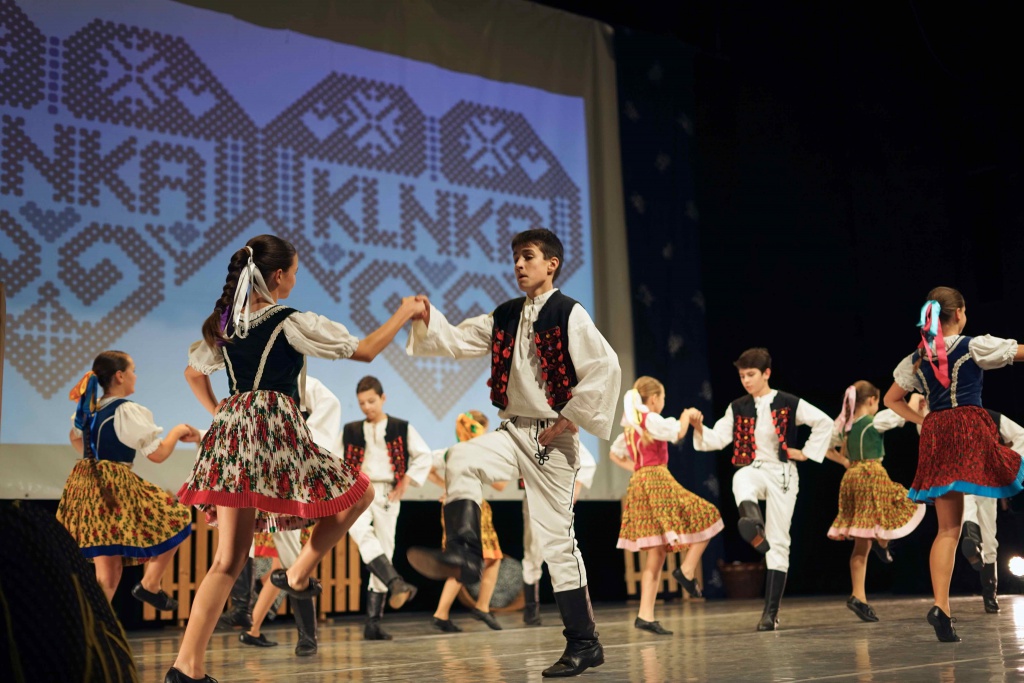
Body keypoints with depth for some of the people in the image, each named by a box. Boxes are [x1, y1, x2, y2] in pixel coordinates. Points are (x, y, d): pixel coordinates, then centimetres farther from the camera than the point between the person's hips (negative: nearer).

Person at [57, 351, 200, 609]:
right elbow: (158, 453, -12)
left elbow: (75, 437, 33)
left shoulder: (90, 408, 13)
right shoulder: (127, 411, -11)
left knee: (106, 568, 9)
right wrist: (178, 430, 3)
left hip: (85, 484, 8)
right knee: (175, 521, 8)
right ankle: (149, 586, 8)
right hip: (116, 489, -8)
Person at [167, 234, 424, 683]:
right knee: (358, 492, 14)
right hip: (275, 433, -7)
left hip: (232, 431, 7)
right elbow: (365, 350, -2)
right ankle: (299, 575, 11)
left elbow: (193, 372, 28)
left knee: (228, 559, 8)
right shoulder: (292, 323, -6)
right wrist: (405, 312, 10)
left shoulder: (223, 322, 13)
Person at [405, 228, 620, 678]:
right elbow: (456, 341, 7)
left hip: (551, 437, -6)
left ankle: (583, 642, 8)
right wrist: (425, 318, -11)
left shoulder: (568, 315, -10)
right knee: (462, 460, -21)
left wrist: (570, 421, -16)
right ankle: (463, 553, -18)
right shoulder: (505, 318, 11)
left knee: (556, 535, -2)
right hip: (512, 431, 6)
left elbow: (604, 367, -18)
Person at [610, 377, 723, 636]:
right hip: (657, 481, -9)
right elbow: (678, 432, -18)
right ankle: (687, 571, -8)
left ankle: (645, 615, 2)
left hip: (638, 484, 9)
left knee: (656, 555, 7)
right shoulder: (650, 419, -6)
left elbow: (614, 454, 30)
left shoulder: (630, 425, 20)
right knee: (706, 518, 3)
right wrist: (686, 415, 2)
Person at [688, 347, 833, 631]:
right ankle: (754, 523, -68)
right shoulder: (738, 408, 7)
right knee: (740, 480, -38)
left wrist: (807, 452, -3)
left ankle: (771, 611, 3)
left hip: (781, 473, -2)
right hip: (753, 469, 2)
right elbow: (717, 440, 0)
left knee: (778, 542, -2)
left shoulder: (788, 403, -2)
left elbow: (824, 422, -2)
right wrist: (699, 426, -17)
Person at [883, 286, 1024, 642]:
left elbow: (891, 399, 23)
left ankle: (941, 605, -4)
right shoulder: (975, 346, -1)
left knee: (948, 528, 5)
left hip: (934, 437, 5)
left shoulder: (916, 359, 14)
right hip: (971, 432, -5)